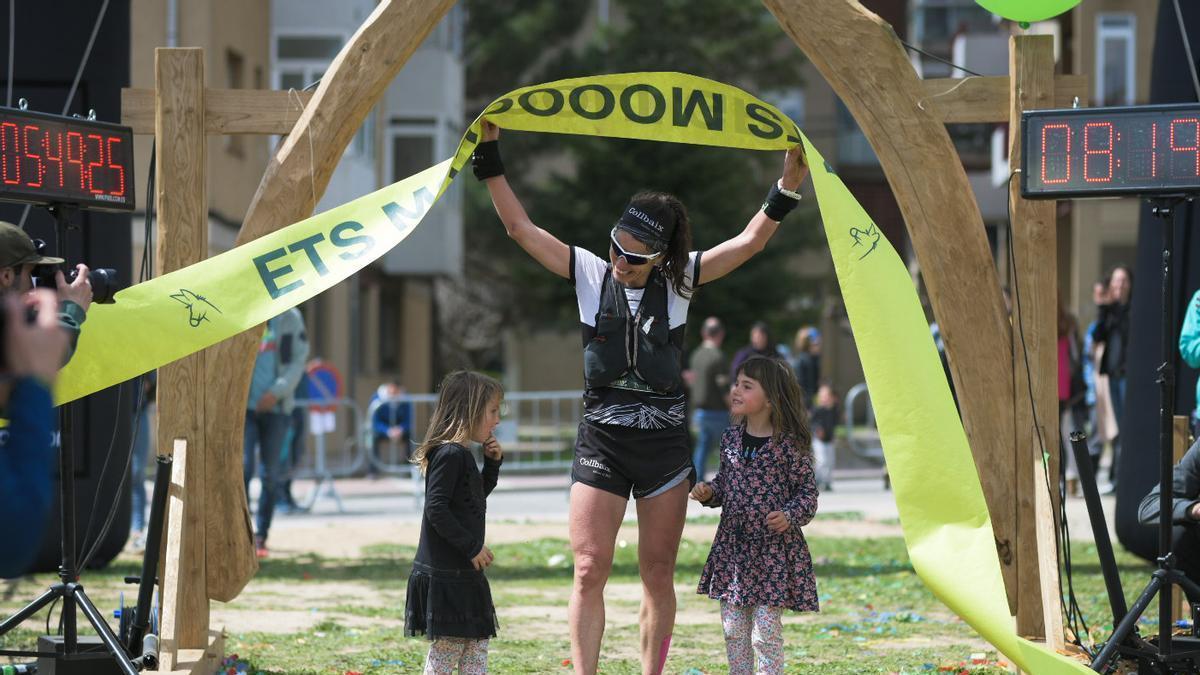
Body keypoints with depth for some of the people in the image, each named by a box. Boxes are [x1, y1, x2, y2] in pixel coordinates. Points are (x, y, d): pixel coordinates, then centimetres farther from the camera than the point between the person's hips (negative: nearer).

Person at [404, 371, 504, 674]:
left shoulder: (462, 455, 13)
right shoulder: (449, 454, -17)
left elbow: (476, 499, 29)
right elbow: (436, 508, -23)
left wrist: (493, 464, 15)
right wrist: (472, 547, -20)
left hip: (465, 573, 10)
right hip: (444, 574, -10)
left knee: (477, 643, 12)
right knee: (447, 647, -5)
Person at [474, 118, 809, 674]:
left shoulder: (678, 281, 2)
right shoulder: (590, 273, 1)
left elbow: (748, 241, -2)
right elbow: (520, 227, -2)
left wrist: (786, 190, -13)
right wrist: (489, 157, -8)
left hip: (664, 441, 1)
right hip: (600, 442, 0)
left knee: (658, 575, 6)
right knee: (589, 571, -9)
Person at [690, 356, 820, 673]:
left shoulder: (789, 444, -9)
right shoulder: (731, 439, 6)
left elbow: (807, 490, -4)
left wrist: (791, 517, -20)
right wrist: (708, 492, -2)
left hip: (774, 547, -6)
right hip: (733, 543, 6)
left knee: (766, 630, -4)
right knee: (734, 629, 9)